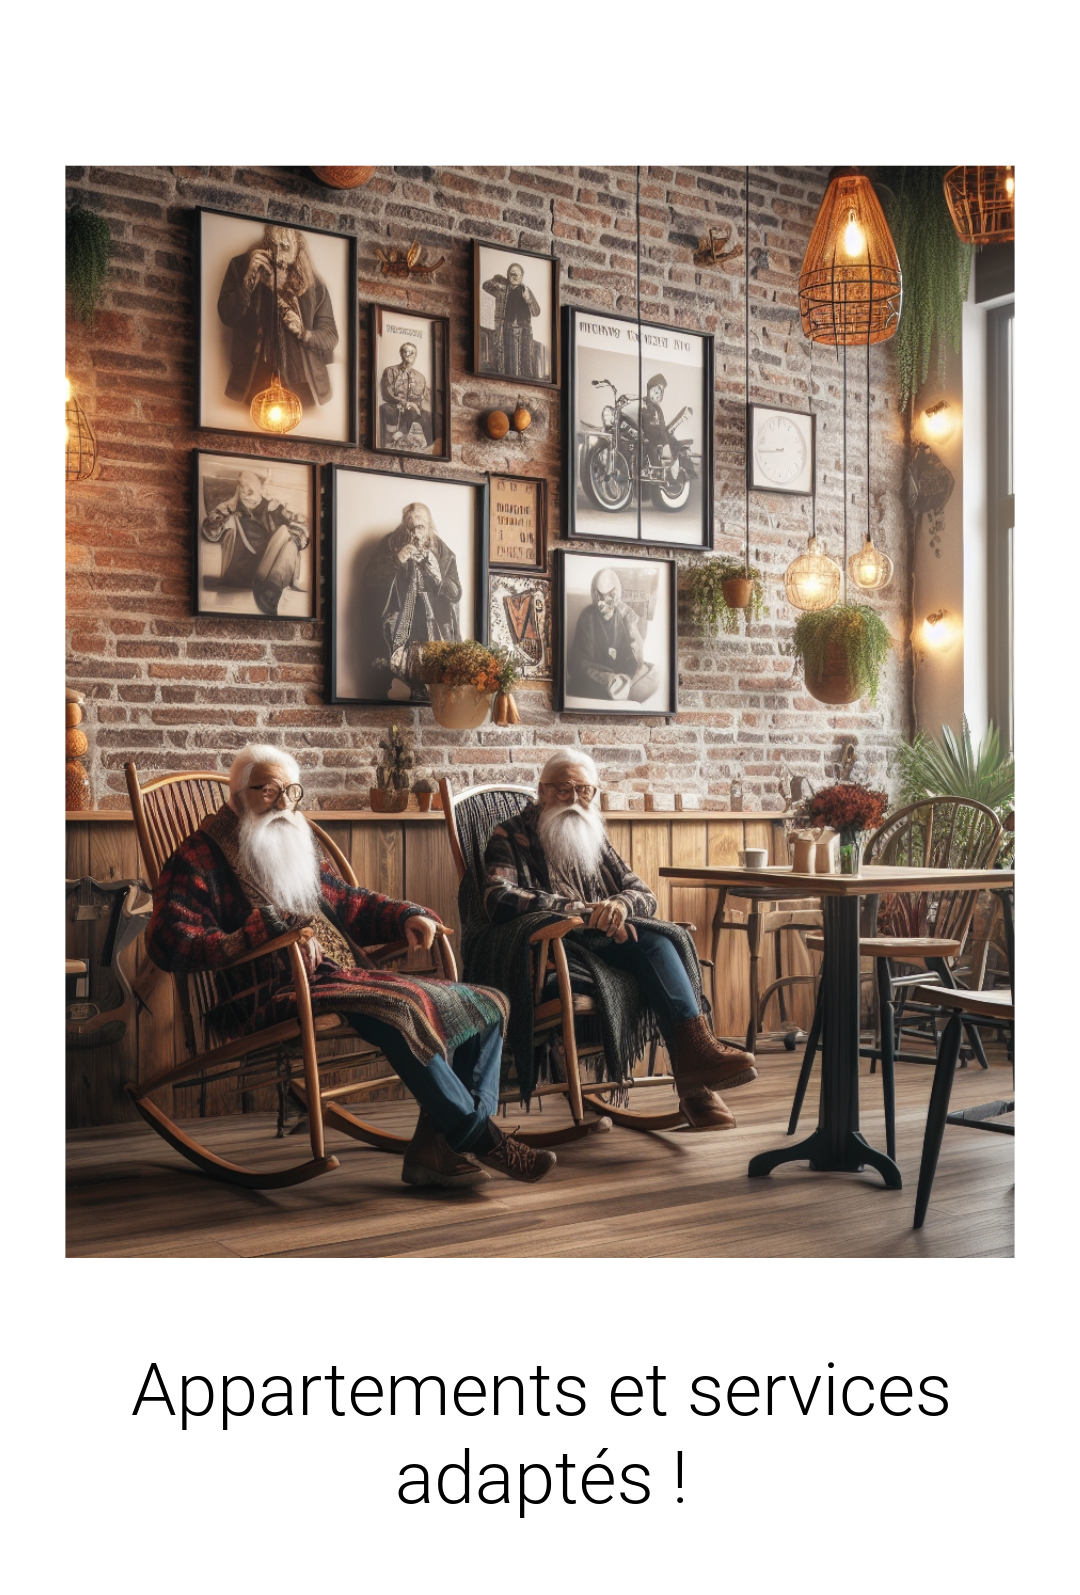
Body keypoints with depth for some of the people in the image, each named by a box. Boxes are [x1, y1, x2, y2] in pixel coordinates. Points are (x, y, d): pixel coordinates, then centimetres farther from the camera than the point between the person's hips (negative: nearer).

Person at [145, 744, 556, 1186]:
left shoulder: (300, 849, 26)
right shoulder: (201, 858, 2)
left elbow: (350, 903, 37)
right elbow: (169, 943, -13)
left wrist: (407, 916, 14)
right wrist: (275, 929, -22)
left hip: (349, 976, 8)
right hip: (276, 993, -8)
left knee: (483, 1005, -6)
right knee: (399, 1009, -35)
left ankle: (436, 1147, -17)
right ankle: (480, 1137, -22)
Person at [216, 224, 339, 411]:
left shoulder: (313, 284, 2)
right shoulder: (241, 267, 3)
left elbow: (331, 336, 4)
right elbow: (227, 317, -6)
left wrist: (304, 333, -16)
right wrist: (249, 278, -16)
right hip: (253, 382, 0)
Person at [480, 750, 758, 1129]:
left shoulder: (595, 838, 26)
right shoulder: (511, 836, 7)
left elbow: (644, 894, 15)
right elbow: (499, 899, -13)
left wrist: (620, 904, -12)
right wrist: (581, 911, -21)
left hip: (604, 947, 5)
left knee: (665, 938, -27)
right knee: (654, 938, -27)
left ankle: (696, 1085, -34)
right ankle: (696, 1049, -34)